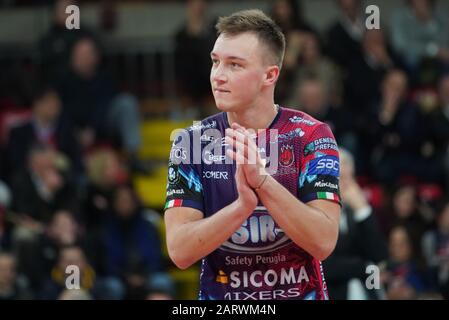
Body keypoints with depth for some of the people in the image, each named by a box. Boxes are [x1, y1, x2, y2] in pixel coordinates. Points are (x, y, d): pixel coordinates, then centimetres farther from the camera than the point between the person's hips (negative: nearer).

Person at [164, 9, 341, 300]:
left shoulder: (311, 135, -8)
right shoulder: (192, 142, -4)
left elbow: (323, 243, -18)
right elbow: (179, 251, -13)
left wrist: (262, 181, -28)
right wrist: (242, 206, -27)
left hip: (301, 292, -1)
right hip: (220, 296, 1)